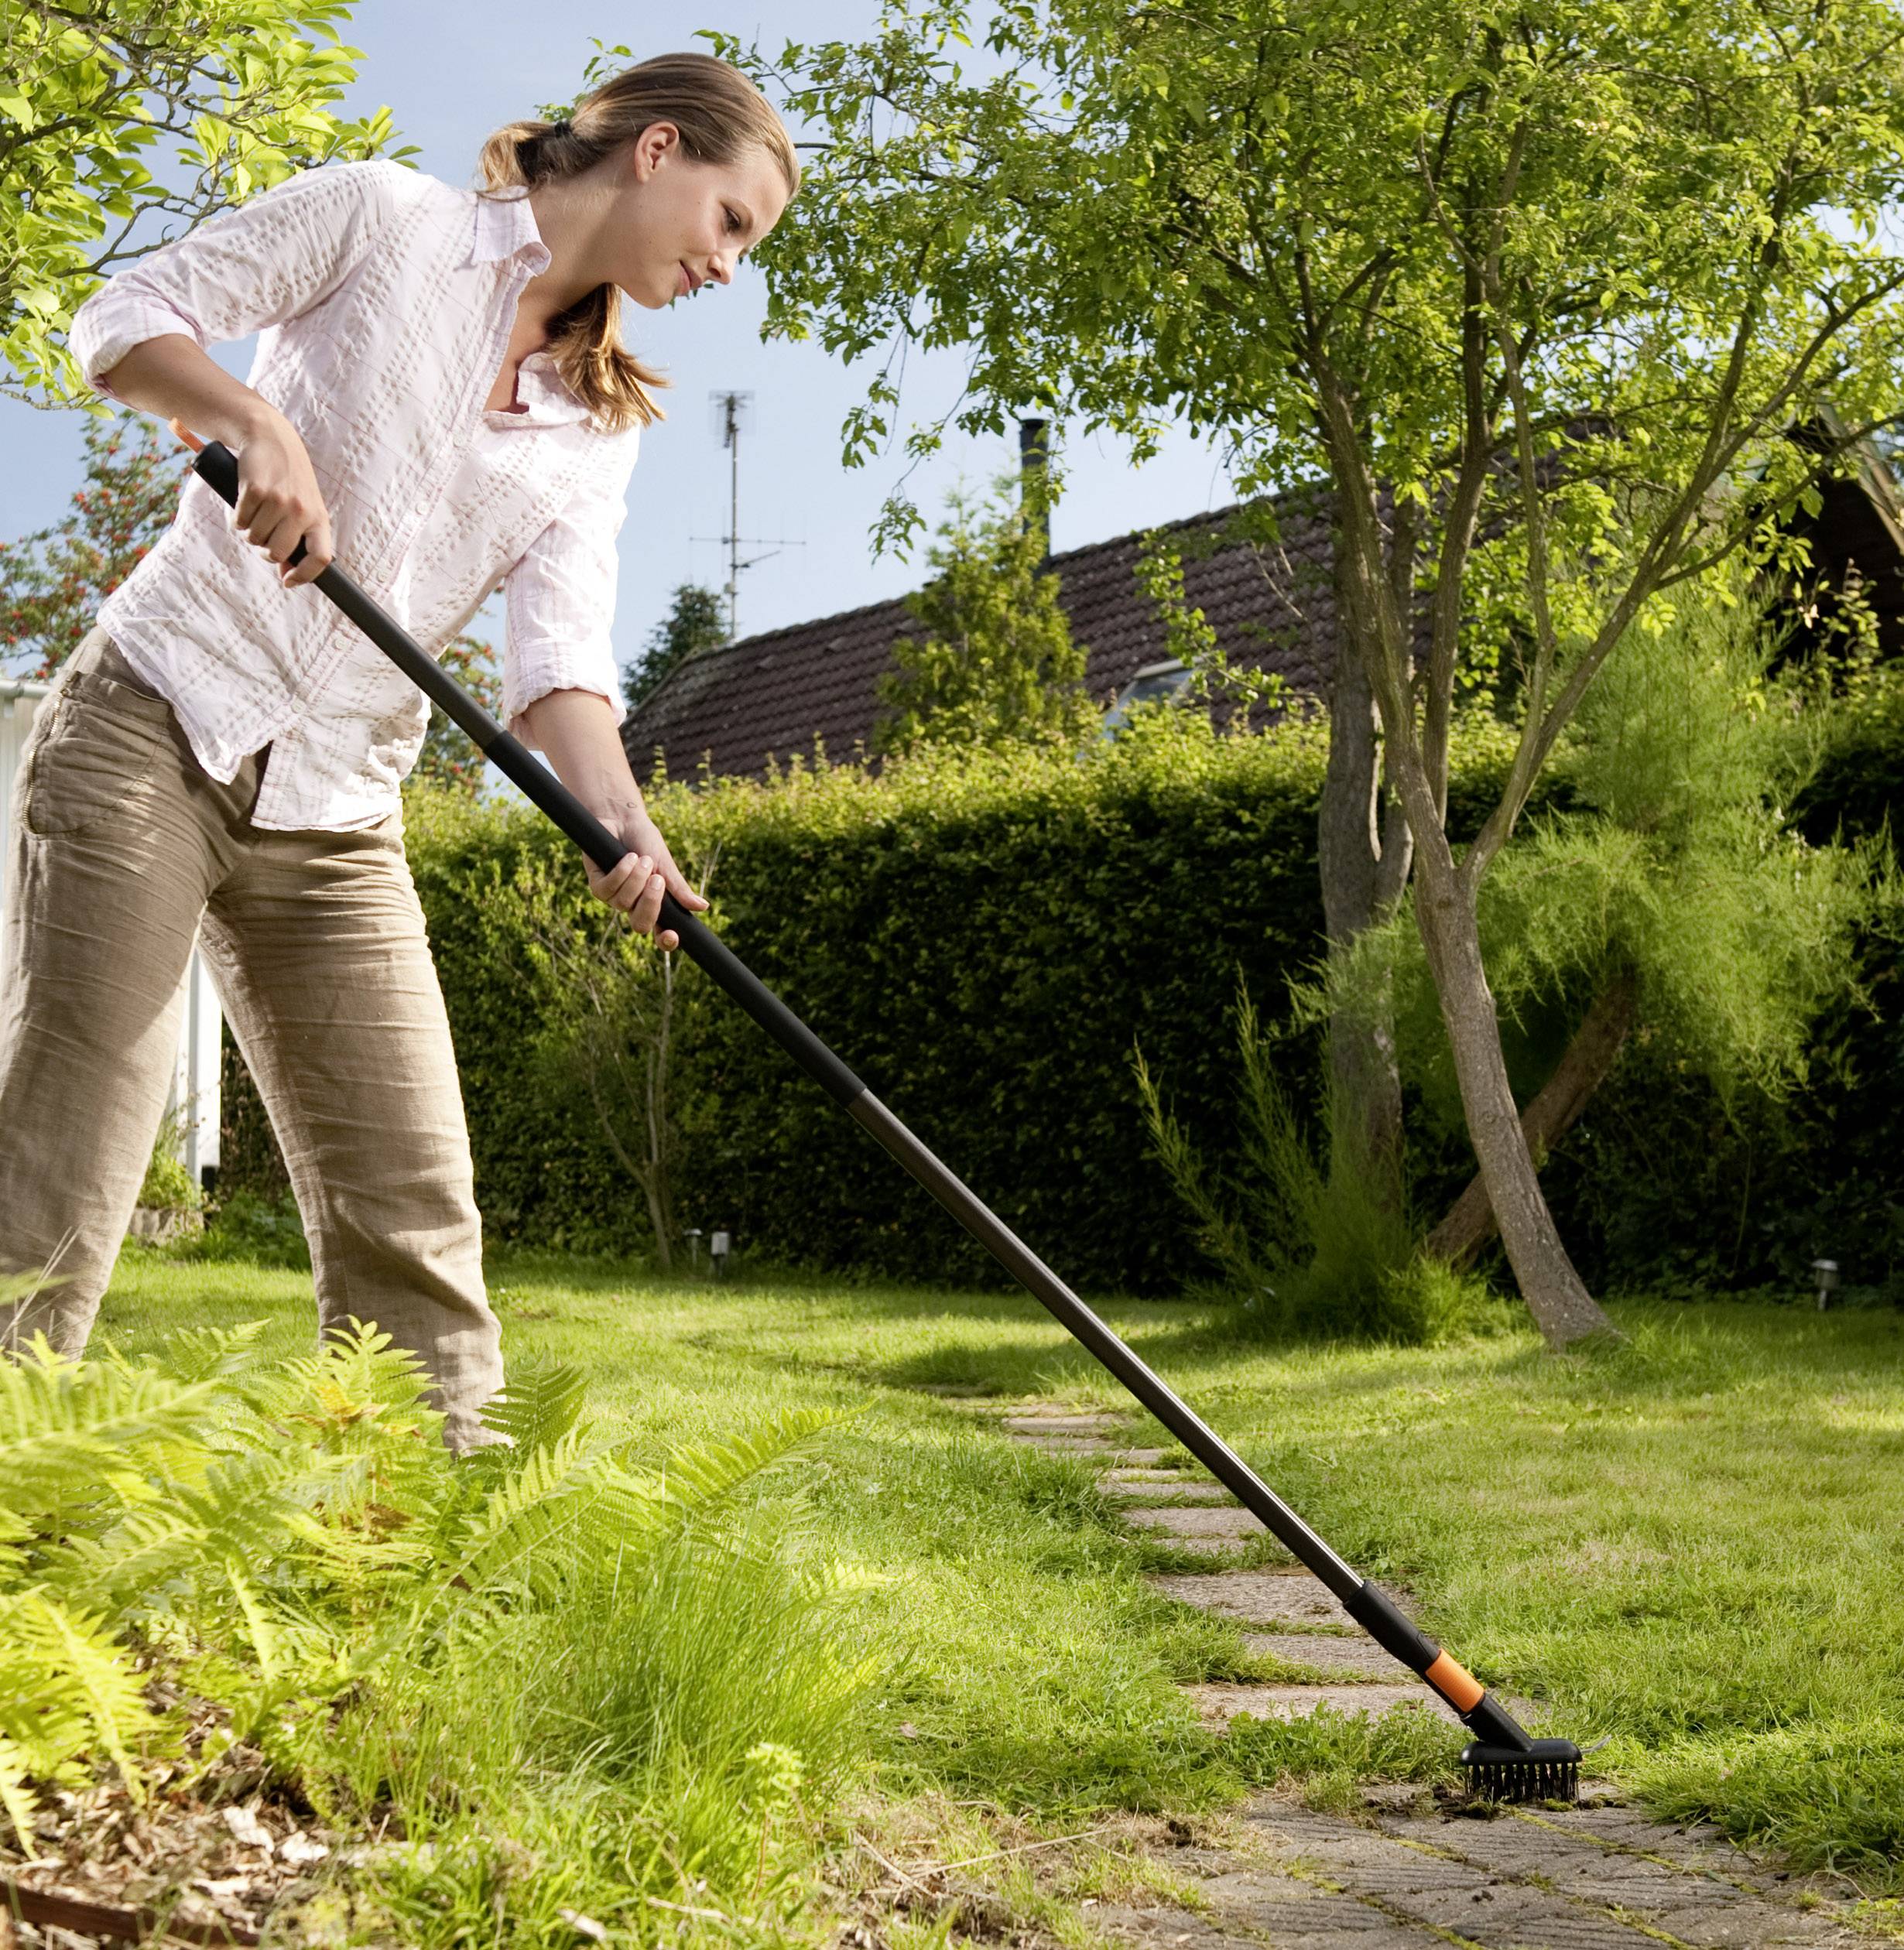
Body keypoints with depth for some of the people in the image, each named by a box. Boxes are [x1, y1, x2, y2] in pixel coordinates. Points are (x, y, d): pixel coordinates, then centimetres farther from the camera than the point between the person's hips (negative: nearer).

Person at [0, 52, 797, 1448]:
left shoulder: (599, 427, 14)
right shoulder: (386, 218, 1)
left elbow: (558, 654, 0)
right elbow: (127, 319, -1)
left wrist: (621, 823, -19)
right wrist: (254, 421, -21)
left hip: (339, 814, 6)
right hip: (153, 736, -5)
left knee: (417, 1226, -1)